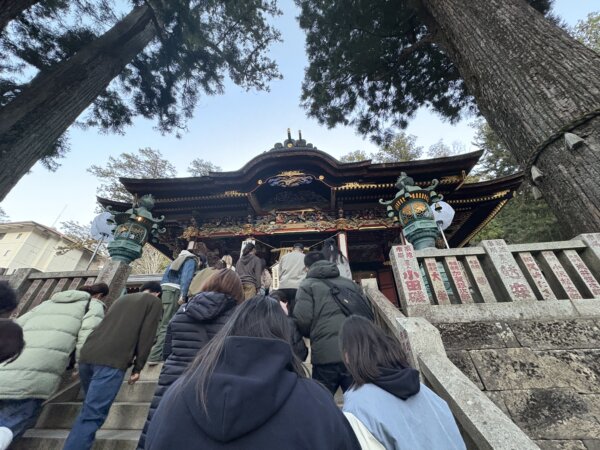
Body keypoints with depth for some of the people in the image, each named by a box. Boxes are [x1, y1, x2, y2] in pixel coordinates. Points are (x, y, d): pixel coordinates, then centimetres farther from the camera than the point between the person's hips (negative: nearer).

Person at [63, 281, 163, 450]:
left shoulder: (122, 298, 28)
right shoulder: (154, 302, 9)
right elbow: (147, 336, 0)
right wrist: (138, 368, 7)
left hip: (87, 355, 7)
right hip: (112, 361, -7)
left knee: (88, 409, 24)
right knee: (92, 416, -5)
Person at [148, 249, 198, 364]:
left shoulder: (176, 261, 31)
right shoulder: (191, 260, 9)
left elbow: (165, 277, 24)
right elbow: (187, 277, -10)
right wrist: (183, 295, -19)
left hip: (162, 290, 7)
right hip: (174, 292, -7)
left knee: (159, 324, 11)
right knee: (168, 326, -7)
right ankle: (156, 356, -9)